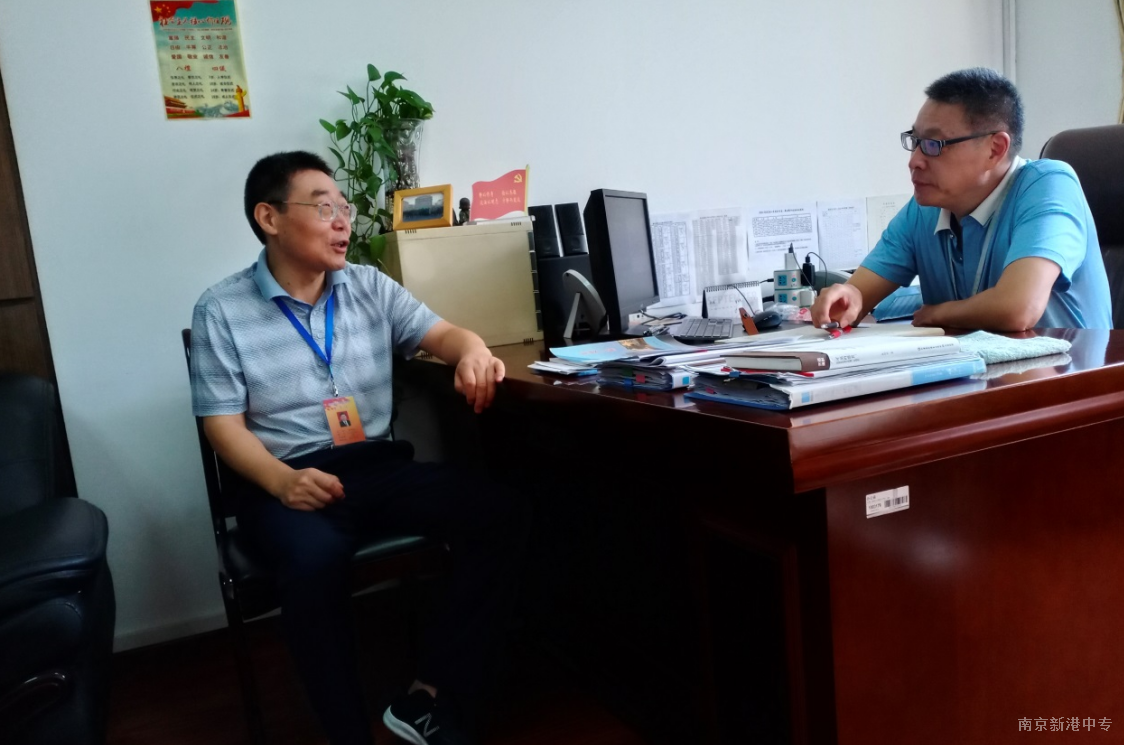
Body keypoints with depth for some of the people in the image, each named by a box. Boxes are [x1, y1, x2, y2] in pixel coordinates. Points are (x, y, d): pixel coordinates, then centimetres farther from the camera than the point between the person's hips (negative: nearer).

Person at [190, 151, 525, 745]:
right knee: (315, 559, -38)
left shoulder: (370, 286, 12)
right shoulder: (220, 311, 1)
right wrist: (281, 481, -23)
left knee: (498, 517, -20)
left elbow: (440, 333, 8)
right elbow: (223, 424, -3)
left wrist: (473, 352, -19)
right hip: (287, 479, -3)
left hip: (379, 465, 4)